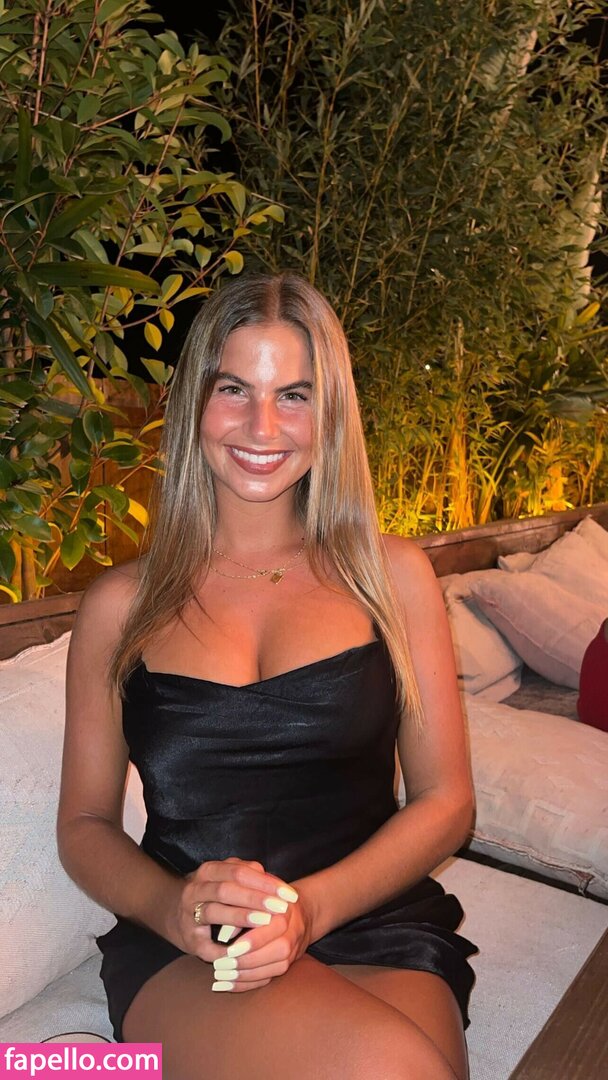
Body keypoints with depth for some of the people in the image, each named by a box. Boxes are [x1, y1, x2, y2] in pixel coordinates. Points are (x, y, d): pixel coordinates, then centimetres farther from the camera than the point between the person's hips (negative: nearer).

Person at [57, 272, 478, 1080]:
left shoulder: (392, 574, 6)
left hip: (376, 930, 1)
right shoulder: (121, 604, 7)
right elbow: (85, 824, 10)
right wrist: (172, 908, -12)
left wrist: (310, 907, -12)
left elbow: (445, 801, 5)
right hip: (179, 955, 0)